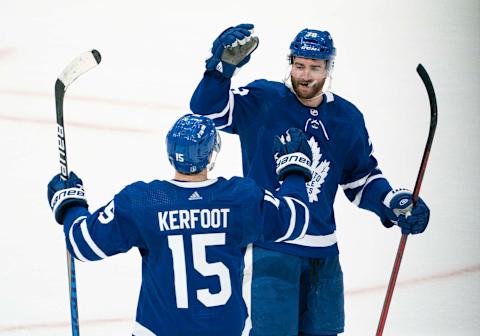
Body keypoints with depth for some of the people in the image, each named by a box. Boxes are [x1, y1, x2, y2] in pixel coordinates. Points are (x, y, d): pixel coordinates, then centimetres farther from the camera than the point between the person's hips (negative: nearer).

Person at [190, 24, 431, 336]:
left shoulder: (348, 118, 6)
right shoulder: (262, 101, -7)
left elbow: (362, 178, 16)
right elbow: (208, 111, -20)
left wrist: (397, 204, 0)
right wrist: (224, 65, -34)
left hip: (323, 253, 5)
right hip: (269, 248, -5)